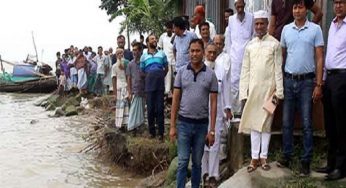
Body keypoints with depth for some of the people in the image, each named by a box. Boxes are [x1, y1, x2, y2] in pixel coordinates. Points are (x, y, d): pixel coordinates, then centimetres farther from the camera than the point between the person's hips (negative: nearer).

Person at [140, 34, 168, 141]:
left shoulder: (162, 54, 13)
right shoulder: (144, 56, 12)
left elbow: (166, 68, 18)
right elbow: (142, 71, 16)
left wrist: (162, 76, 8)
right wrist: (148, 79, 8)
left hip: (160, 84, 0)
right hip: (149, 85, 1)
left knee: (160, 108, -1)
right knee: (150, 108, 4)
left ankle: (161, 133, 3)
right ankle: (152, 132, 14)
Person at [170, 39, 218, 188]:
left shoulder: (211, 74, 0)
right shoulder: (181, 72, 1)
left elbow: (213, 103, 0)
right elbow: (176, 99, 2)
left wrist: (212, 130, -4)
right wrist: (172, 126, -2)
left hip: (202, 124, 0)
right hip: (184, 123, 0)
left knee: (197, 162, 11)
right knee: (182, 162, 1)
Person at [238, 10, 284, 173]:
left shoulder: (274, 44, 0)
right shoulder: (249, 46, 8)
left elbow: (278, 69, -2)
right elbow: (245, 70, 7)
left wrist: (279, 91, -7)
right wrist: (243, 92, 1)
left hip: (268, 88, -2)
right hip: (253, 88, 3)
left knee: (266, 122, 4)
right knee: (253, 122, 4)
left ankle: (263, 157, 13)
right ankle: (254, 158, 10)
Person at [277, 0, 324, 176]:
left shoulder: (315, 29, -1)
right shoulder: (286, 29, 7)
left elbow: (319, 58, -2)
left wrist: (318, 85, -8)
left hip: (307, 81, -3)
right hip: (288, 80, 3)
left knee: (307, 123, 2)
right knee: (286, 121, 7)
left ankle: (306, 161, 9)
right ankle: (286, 156, 18)